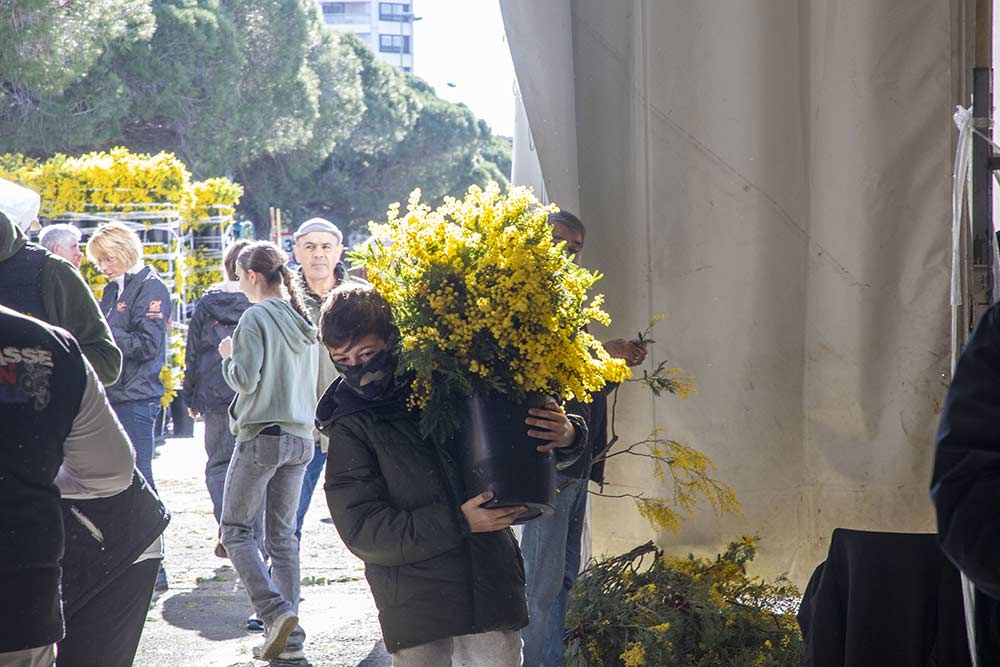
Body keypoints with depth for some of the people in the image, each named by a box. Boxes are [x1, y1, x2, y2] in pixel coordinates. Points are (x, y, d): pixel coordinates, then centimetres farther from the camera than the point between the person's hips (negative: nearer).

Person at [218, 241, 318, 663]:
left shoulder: (256, 317, -11)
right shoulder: (303, 319, 12)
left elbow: (246, 379, -16)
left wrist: (229, 356, 1)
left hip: (261, 435, -7)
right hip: (300, 437, 7)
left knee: (235, 529, 4)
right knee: (283, 536, 10)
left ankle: (275, 612, -13)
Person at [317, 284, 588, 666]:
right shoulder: (350, 431, 0)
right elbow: (361, 531, -10)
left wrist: (567, 436, -7)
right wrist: (457, 522, -18)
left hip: (494, 597, 2)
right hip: (415, 614, -2)